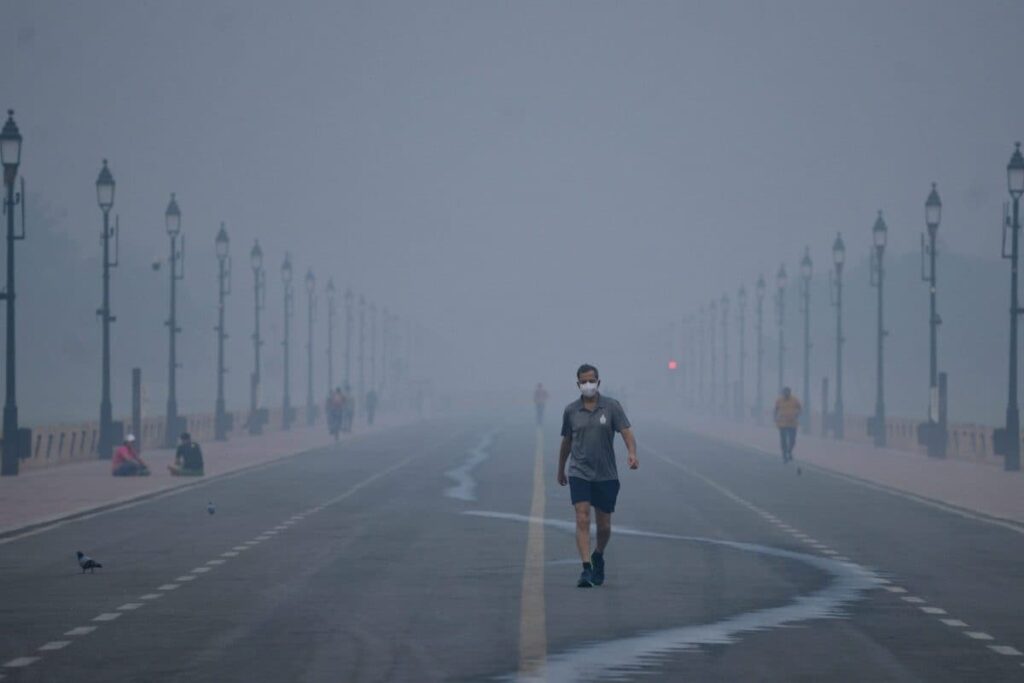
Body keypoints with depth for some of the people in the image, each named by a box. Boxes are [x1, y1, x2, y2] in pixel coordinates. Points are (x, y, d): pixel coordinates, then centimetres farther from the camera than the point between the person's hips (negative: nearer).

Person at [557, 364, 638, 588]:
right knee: (582, 520, -16)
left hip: (606, 475, 0)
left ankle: (598, 557, 38)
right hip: (579, 474, 0)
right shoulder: (571, 411, 3)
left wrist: (632, 453, -30)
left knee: (604, 526, 8)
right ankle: (586, 570, -20)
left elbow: (626, 432, -11)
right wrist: (561, 470, 23)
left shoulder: (611, 407, -2)